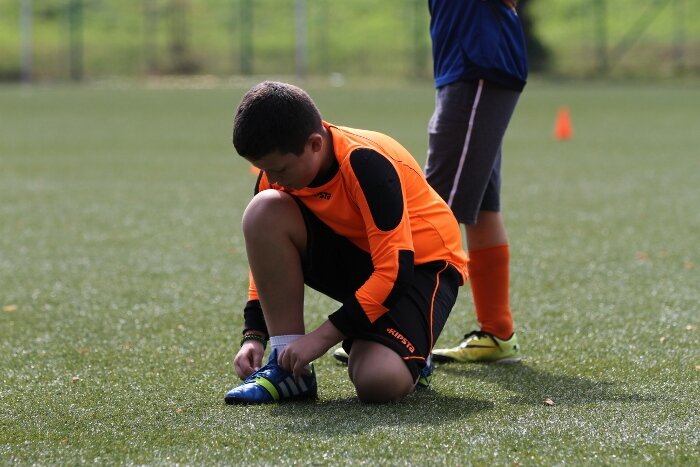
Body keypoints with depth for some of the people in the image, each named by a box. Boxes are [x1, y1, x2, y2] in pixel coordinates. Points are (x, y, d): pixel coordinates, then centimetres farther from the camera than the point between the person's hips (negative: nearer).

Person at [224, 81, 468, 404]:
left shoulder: (366, 163, -29)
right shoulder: (280, 167, -9)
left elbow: (396, 271, -30)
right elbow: (269, 253, 5)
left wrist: (322, 337, -29)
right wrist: (253, 335, -8)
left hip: (418, 266, -6)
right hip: (353, 256, 7)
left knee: (379, 382, -33)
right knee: (263, 212, -21)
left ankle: (407, 354, 6)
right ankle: (288, 367, -15)